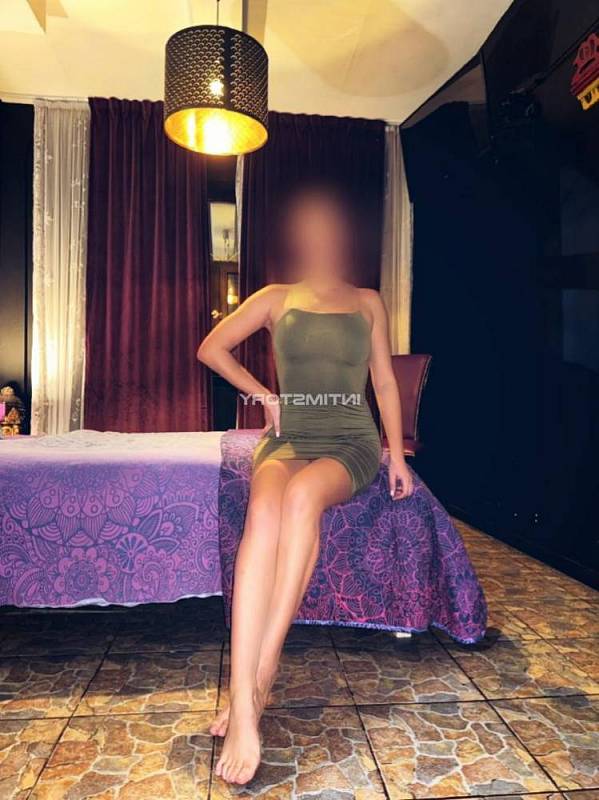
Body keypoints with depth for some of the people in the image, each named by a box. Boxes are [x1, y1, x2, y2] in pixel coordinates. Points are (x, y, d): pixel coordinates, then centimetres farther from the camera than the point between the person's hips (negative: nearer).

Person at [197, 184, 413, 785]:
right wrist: (262, 393, 6)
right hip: (288, 438, 0)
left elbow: (385, 381, 14)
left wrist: (397, 455, 6)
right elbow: (211, 347, 16)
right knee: (264, 510, -36)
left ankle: (258, 677, -31)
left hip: (351, 443, 0)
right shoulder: (276, 298, 14)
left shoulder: (368, 302, 16)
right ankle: (244, 711, -39)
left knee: (302, 495, -37)